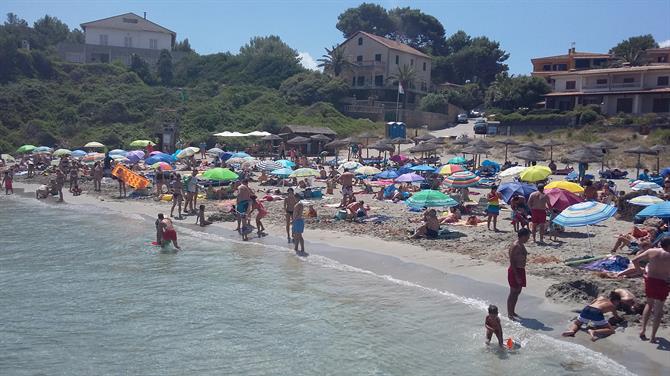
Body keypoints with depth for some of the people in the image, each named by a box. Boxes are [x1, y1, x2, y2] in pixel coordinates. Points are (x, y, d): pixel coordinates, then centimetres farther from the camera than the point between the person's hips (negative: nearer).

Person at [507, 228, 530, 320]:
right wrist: (516, 275, -22)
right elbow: (512, 262, -21)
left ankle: (513, 312, 27)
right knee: (513, 293, -2)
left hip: (521, 270, 10)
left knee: (517, 292, 16)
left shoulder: (522, 245, 10)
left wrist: (521, 273, 19)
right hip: (515, 271, -10)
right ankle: (509, 314, 7)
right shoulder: (515, 246, -20)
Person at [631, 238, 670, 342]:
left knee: (649, 304, 24)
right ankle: (653, 337, 12)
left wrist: (639, 270, 6)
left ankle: (643, 330, 15)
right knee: (658, 310, 9)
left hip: (650, 280, 3)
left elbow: (634, 260, -4)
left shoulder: (651, 251, -4)